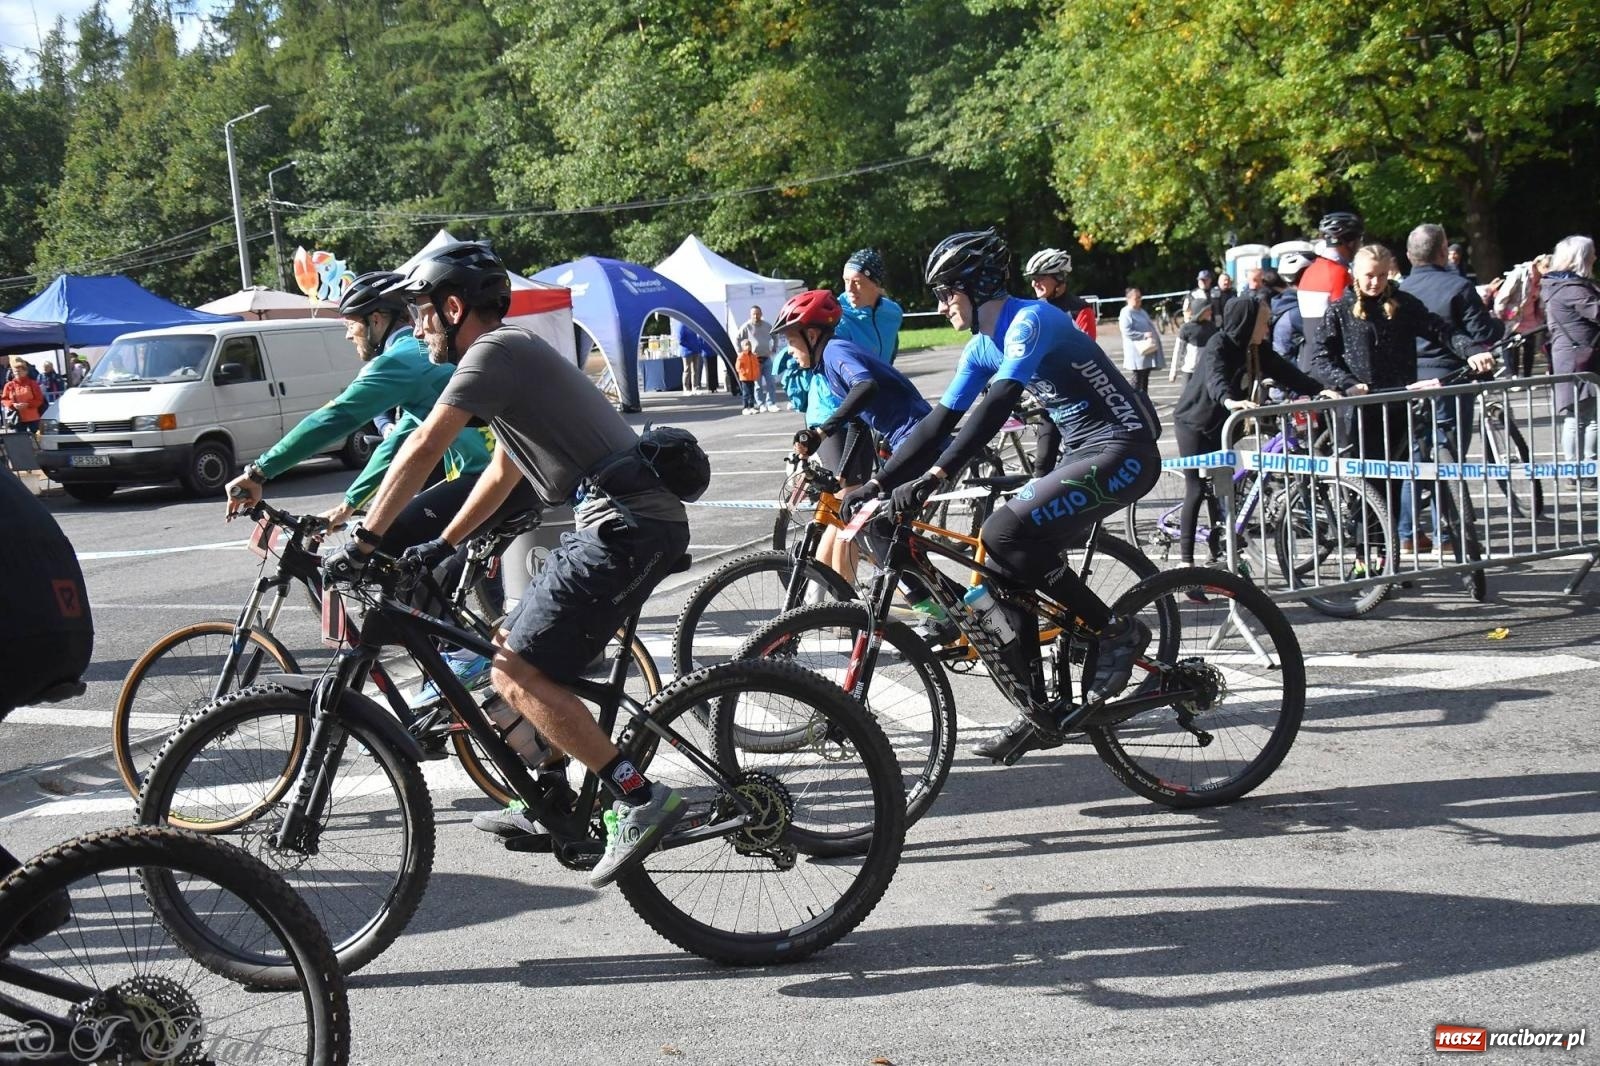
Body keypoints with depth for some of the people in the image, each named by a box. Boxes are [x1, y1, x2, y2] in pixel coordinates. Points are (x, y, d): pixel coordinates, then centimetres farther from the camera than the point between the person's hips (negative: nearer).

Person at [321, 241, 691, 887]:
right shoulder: (510, 354, 26)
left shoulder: (495, 350, -6)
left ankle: (639, 800, -14)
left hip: (626, 527, -10)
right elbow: (501, 477, 32)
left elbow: (422, 451, -13)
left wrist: (362, 542, -9)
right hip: (640, 523, 10)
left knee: (516, 674, -12)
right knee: (518, 649, 19)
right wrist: (441, 547, 31)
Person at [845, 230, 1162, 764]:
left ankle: (1118, 631, -8)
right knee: (1002, 566, -1)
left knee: (1005, 535, -24)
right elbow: (939, 420, 13)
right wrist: (876, 484, 7)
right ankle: (1037, 715, 7)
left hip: (1123, 451, -9)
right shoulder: (982, 348, 12)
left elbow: (997, 406, -29)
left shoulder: (1029, 320, -16)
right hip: (1082, 454, 9)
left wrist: (935, 475, -36)